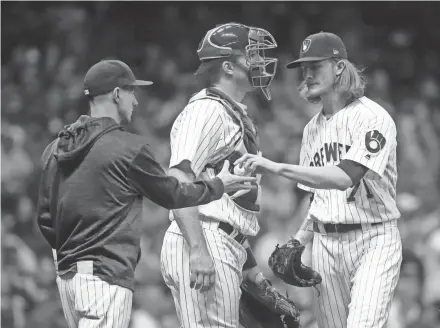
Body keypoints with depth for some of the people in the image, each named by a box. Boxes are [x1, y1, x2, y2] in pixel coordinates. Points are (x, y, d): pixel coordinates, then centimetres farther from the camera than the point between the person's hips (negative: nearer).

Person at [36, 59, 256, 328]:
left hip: (67, 275, 8)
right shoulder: (129, 147, -9)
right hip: (105, 276, -8)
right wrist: (220, 185, 19)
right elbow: (172, 194, 4)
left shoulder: (56, 148, 11)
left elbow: (45, 217, 14)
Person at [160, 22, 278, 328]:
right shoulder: (206, 110, -10)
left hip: (225, 247, 10)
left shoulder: (236, 114, 22)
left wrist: (248, 261, 24)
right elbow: (178, 181, -20)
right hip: (206, 246, -10)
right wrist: (198, 250, -28)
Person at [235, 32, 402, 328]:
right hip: (326, 244, 7)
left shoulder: (373, 118, -10)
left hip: (373, 239, -7)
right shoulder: (313, 128, 15)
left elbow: (345, 178, -25)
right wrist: (299, 241, 5)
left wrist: (277, 168, -30)